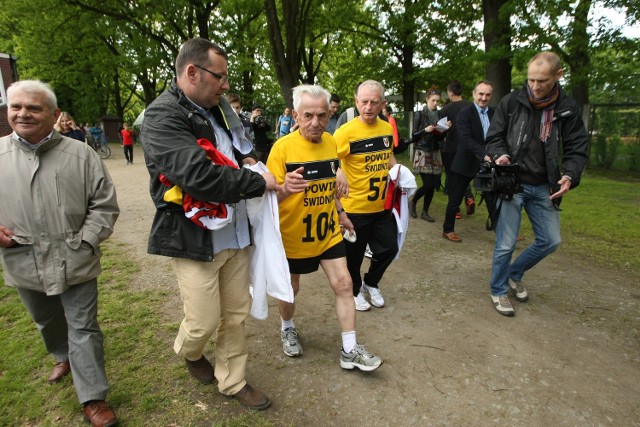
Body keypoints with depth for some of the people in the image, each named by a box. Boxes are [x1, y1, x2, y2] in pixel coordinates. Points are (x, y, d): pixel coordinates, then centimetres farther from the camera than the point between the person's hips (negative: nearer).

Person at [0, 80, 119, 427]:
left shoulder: (80, 154, -7)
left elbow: (104, 204, -4)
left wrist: (86, 241, -12)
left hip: (75, 263, -3)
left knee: (83, 328, 5)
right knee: (47, 323, 25)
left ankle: (93, 398, 17)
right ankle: (63, 357, 55)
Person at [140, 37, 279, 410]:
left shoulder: (219, 107, 9)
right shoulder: (162, 117, -15)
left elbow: (242, 144, 27)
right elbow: (199, 176, -29)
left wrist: (248, 158, 4)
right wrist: (259, 182, -19)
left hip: (236, 234, 7)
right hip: (195, 238, -7)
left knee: (237, 313, 15)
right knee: (204, 322, 6)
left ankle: (233, 381, 36)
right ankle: (189, 352, 43)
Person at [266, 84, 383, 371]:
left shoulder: (331, 142, -1)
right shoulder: (283, 147, -19)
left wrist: (339, 213, 17)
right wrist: (284, 189, -41)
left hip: (327, 232, 4)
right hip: (293, 236, -4)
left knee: (343, 285, 3)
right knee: (290, 290, 14)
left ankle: (350, 350, 17)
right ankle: (287, 328, 45)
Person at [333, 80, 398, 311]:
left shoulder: (387, 128, 2)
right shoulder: (346, 131, -18)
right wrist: (338, 208, -31)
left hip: (382, 205, 6)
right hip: (355, 208, -6)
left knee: (389, 248, 17)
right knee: (354, 255, 12)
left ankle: (371, 283, 44)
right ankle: (355, 290, 39)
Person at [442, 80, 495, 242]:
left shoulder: (494, 114, 6)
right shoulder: (464, 113, -12)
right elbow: (465, 139, -25)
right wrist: (485, 154, -35)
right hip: (466, 163, -5)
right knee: (455, 199, 7)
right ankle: (448, 230, 24)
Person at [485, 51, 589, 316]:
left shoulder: (568, 109, 1)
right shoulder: (511, 102, -5)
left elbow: (577, 148, 2)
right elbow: (494, 137, 0)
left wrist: (570, 175, -17)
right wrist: (500, 155, -23)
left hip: (544, 187, 4)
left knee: (550, 240, 10)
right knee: (506, 243, -2)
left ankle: (515, 274, 34)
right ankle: (498, 291, 19)